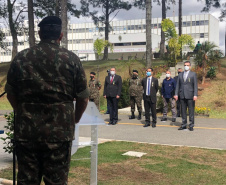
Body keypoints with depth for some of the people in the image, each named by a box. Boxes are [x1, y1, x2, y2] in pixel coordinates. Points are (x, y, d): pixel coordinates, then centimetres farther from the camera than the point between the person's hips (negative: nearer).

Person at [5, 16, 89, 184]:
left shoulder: (20, 58, 3)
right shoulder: (71, 59, -2)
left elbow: (10, 94, 11)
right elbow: (83, 98, 2)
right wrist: (75, 120, 20)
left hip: (26, 131, 2)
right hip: (60, 131, -2)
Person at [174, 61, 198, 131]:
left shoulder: (193, 74, 3)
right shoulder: (180, 75, 13)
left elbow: (195, 85, -3)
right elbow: (178, 85, 12)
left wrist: (195, 95, -12)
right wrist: (176, 94, 3)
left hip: (190, 96, -4)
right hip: (182, 96, 4)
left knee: (191, 111, -1)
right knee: (183, 111, 7)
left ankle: (191, 125, 5)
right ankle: (184, 125, 14)